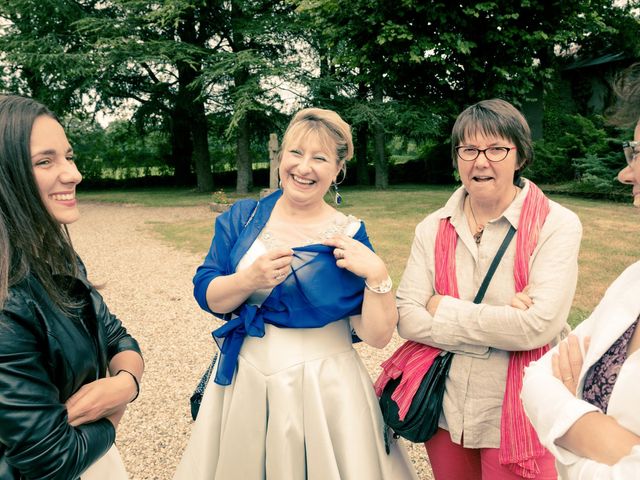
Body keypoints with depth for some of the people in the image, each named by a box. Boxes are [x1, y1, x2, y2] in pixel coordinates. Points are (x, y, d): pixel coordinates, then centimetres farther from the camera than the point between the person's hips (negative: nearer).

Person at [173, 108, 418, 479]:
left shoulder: (349, 237, -8)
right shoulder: (242, 218, 0)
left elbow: (377, 335, -10)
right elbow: (207, 296, -5)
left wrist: (378, 274, -25)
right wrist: (250, 279, -22)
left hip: (323, 388, -2)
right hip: (243, 381, 3)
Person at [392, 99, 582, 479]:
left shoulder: (556, 225, -12)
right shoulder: (433, 229, -2)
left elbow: (539, 325, -23)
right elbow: (407, 318, -10)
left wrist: (444, 309, -14)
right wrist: (499, 326, -19)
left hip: (515, 417, -3)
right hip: (443, 406, 3)